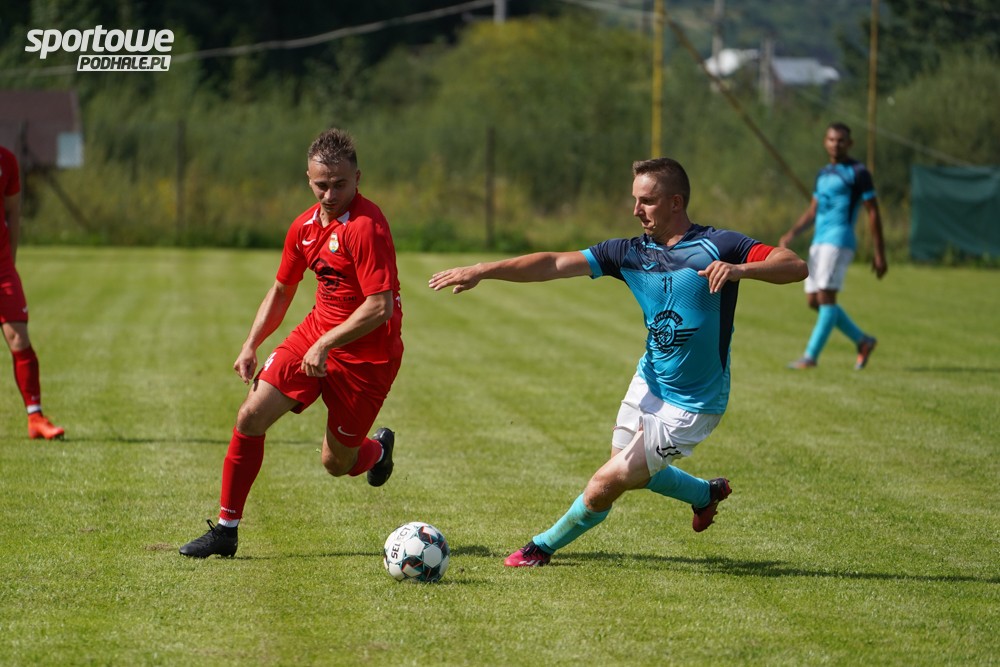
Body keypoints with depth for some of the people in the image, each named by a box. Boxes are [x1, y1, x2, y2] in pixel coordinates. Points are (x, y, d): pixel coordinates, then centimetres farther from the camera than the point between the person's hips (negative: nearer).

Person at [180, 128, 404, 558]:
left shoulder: (366, 227, -22)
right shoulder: (305, 226, 4)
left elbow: (381, 306, -27)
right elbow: (282, 291, 19)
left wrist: (325, 345, -24)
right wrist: (251, 346, 11)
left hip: (365, 355, -7)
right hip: (315, 334, 7)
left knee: (336, 464, 4)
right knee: (251, 417, -8)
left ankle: (378, 450, 42)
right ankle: (226, 529, 1)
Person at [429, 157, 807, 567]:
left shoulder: (717, 247, -17)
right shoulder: (631, 253, -1)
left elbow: (795, 266, -24)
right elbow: (556, 264, -6)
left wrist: (740, 269, -42)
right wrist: (482, 271, -14)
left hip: (690, 406, -7)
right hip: (648, 383, 7)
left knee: (609, 481, -5)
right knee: (632, 471, 23)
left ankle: (544, 546, 20)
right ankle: (706, 493, 47)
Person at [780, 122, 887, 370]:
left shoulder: (857, 173, -3)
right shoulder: (823, 174, 20)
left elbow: (873, 212, -4)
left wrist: (879, 254, -7)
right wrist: (791, 234, 7)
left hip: (839, 240, -8)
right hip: (819, 242, 9)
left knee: (826, 297, -14)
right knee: (814, 301, 6)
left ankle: (811, 355, -15)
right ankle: (863, 341, 18)